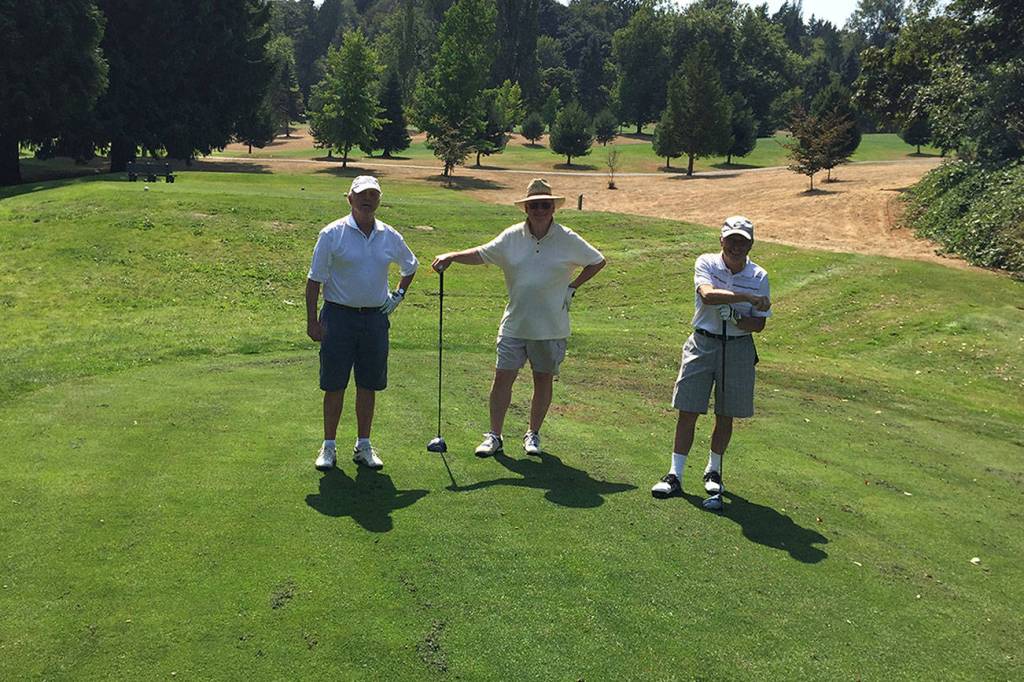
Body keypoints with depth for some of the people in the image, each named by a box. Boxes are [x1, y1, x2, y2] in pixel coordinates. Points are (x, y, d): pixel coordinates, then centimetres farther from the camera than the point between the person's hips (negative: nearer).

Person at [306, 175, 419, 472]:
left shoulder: (390, 236, 6)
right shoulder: (332, 234, -6)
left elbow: (410, 267, 25)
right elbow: (314, 279, -5)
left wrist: (399, 294, 13)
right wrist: (312, 321, -8)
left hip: (375, 317, 3)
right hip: (339, 316, -3)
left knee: (368, 386, 8)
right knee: (334, 386, 2)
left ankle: (363, 445, 21)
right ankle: (329, 446, 15)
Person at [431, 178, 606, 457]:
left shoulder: (568, 240, -4)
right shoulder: (512, 237, 0)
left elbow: (598, 261, 8)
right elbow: (481, 254, 3)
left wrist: (572, 286, 1)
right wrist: (451, 256, -12)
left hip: (551, 327, -1)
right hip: (515, 324, 1)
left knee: (543, 380, 10)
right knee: (502, 377, 0)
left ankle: (533, 434, 27)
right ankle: (494, 436, 13)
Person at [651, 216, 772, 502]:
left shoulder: (759, 276, -1)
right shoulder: (706, 263, -5)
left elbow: (759, 324, -1)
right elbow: (707, 295, -26)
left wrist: (735, 317, -19)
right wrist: (748, 297, -27)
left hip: (738, 348, 1)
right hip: (703, 342, -1)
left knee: (725, 415, 10)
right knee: (687, 411, -2)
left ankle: (713, 471, 29)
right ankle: (675, 475, 6)